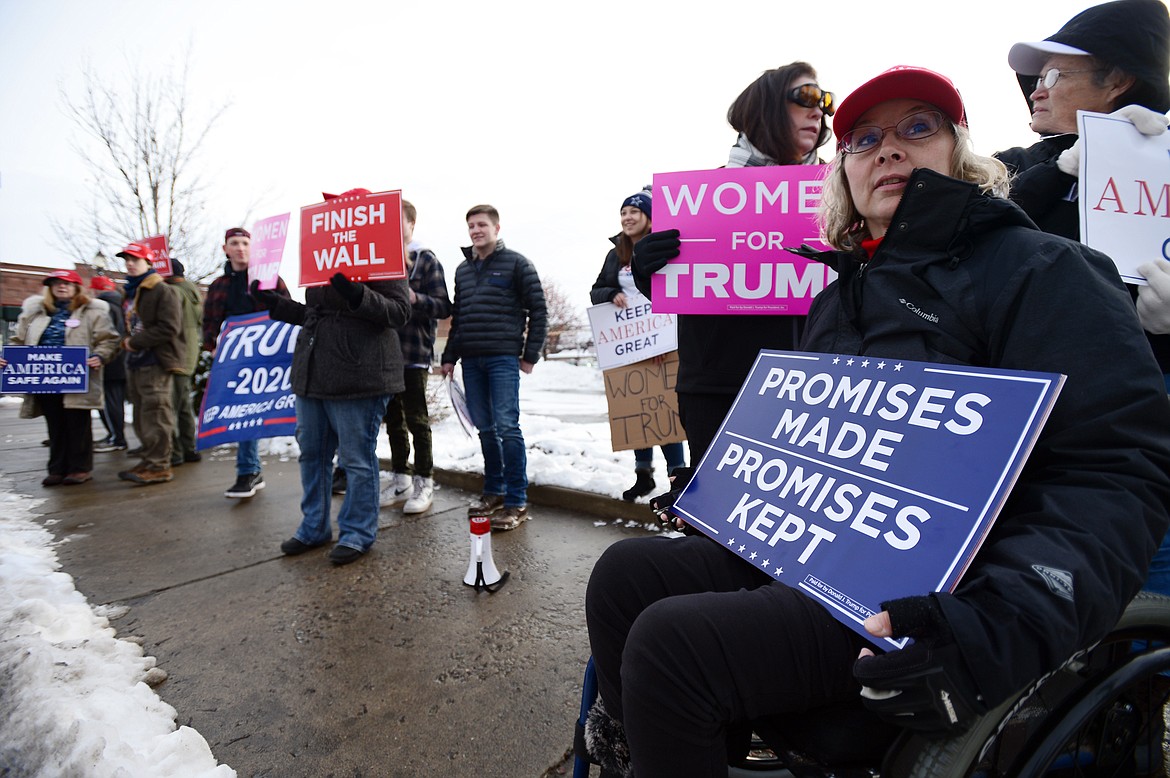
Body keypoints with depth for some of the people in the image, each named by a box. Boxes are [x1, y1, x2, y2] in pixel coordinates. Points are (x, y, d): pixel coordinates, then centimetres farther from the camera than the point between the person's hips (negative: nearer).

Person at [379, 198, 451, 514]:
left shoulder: (426, 259, -1)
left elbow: (443, 307, -7)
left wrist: (416, 299, -23)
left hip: (414, 352, -5)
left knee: (416, 419, -1)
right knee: (393, 418, 11)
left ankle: (424, 482, 10)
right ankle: (400, 478, 23)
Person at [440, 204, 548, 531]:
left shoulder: (516, 263, 1)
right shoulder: (463, 269, 19)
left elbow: (538, 310, -2)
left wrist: (530, 355, -6)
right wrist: (449, 357, 15)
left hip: (504, 357, -5)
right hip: (471, 360, 6)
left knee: (507, 426, -10)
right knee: (485, 428, 9)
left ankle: (517, 502, -2)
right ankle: (493, 491, 21)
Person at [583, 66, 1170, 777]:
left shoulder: (1038, 268, -3)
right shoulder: (840, 295, 20)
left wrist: (1000, 626, -28)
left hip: (925, 595, -7)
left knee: (670, 644, -24)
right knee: (624, 573, -3)